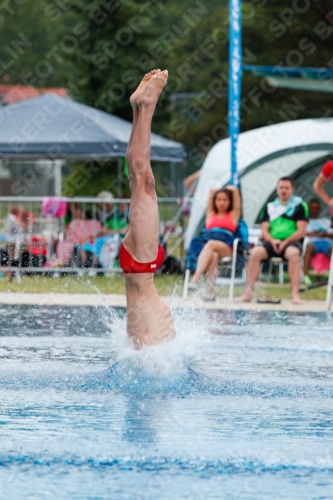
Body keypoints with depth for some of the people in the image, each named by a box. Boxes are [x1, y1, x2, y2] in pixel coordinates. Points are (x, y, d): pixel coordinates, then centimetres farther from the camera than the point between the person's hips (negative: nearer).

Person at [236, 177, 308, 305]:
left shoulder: (300, 206, 7)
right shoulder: (270, 207, 18)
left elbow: (301, 231, -2)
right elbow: (264, 230, 12)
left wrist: (285, 242, -14)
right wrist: (273, 241, -10)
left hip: (292, 241, -3)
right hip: (272, 242, 3)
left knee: (293, 253, -39)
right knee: (255, 252, -27)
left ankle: (295, 294, -41)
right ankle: (248, 292, -28)